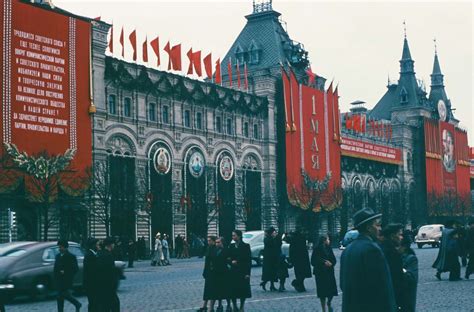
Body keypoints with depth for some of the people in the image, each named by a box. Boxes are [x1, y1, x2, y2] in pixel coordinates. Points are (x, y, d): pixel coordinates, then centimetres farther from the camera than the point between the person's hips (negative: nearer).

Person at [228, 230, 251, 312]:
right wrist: (231, 261, -11)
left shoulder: (245, 246, -4)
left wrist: (247, 273, -11)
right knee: (233, 290, 2)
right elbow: (228, 258, 13)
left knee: (243, 289, 2)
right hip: (233, 272, 3)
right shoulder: (231, 246, 7)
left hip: (243, 271, -3)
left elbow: (249, 260, -6)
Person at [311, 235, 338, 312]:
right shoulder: (317, 250, -7)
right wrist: (323, 263, -16)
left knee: (332, 290, -3)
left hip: (330, 273, 4)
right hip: (320, 273, -4)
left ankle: (329, 303, 28)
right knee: (322, 292, 0)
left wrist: (330, 263, -13)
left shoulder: (329, 249, 6)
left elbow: (334, 260, 7)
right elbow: (313, 262, -9)